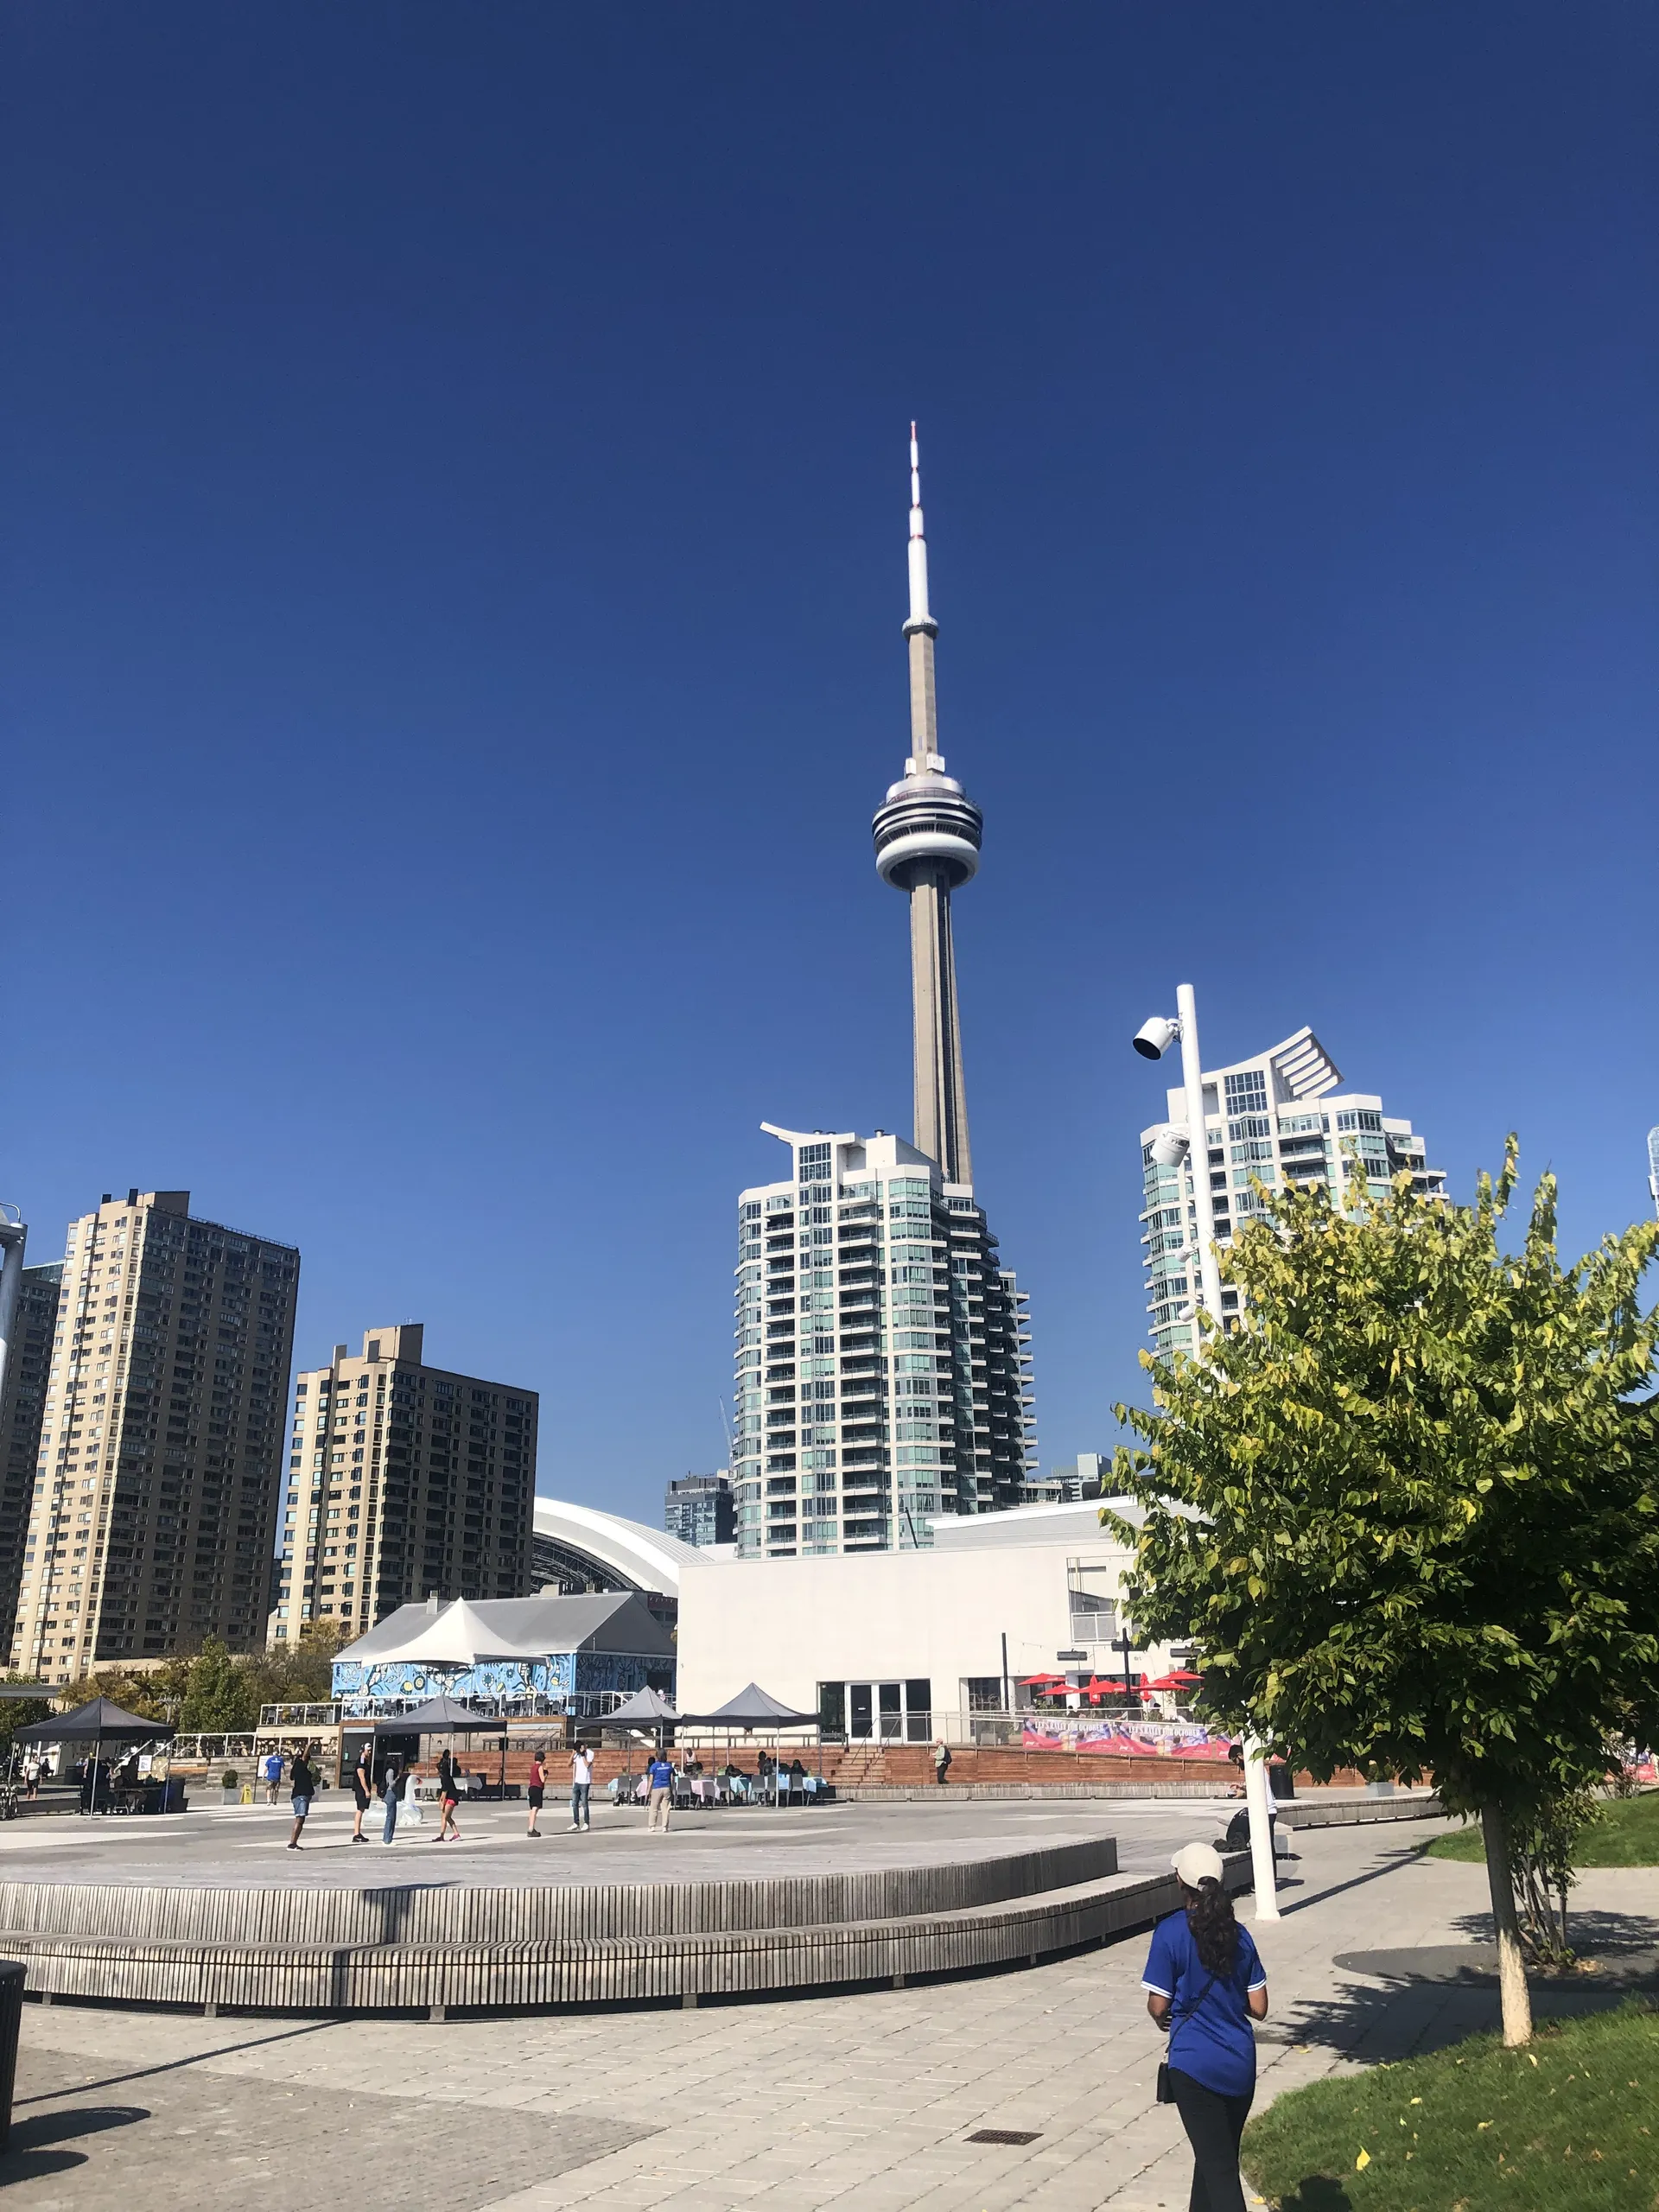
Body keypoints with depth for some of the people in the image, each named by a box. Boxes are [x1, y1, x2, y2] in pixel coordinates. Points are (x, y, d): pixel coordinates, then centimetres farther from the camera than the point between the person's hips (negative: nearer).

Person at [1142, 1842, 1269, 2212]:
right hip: (1240, 2062, 5)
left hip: (1194, 2063, -5)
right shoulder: (1237, 1934, 1)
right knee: (1220, 2155, 22)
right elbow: (1258, 2008, 3)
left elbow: (1158, 2005, -12)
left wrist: (1162, 2018, 10)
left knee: (1218, 2165, -2)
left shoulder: (1170, 1932, -13)